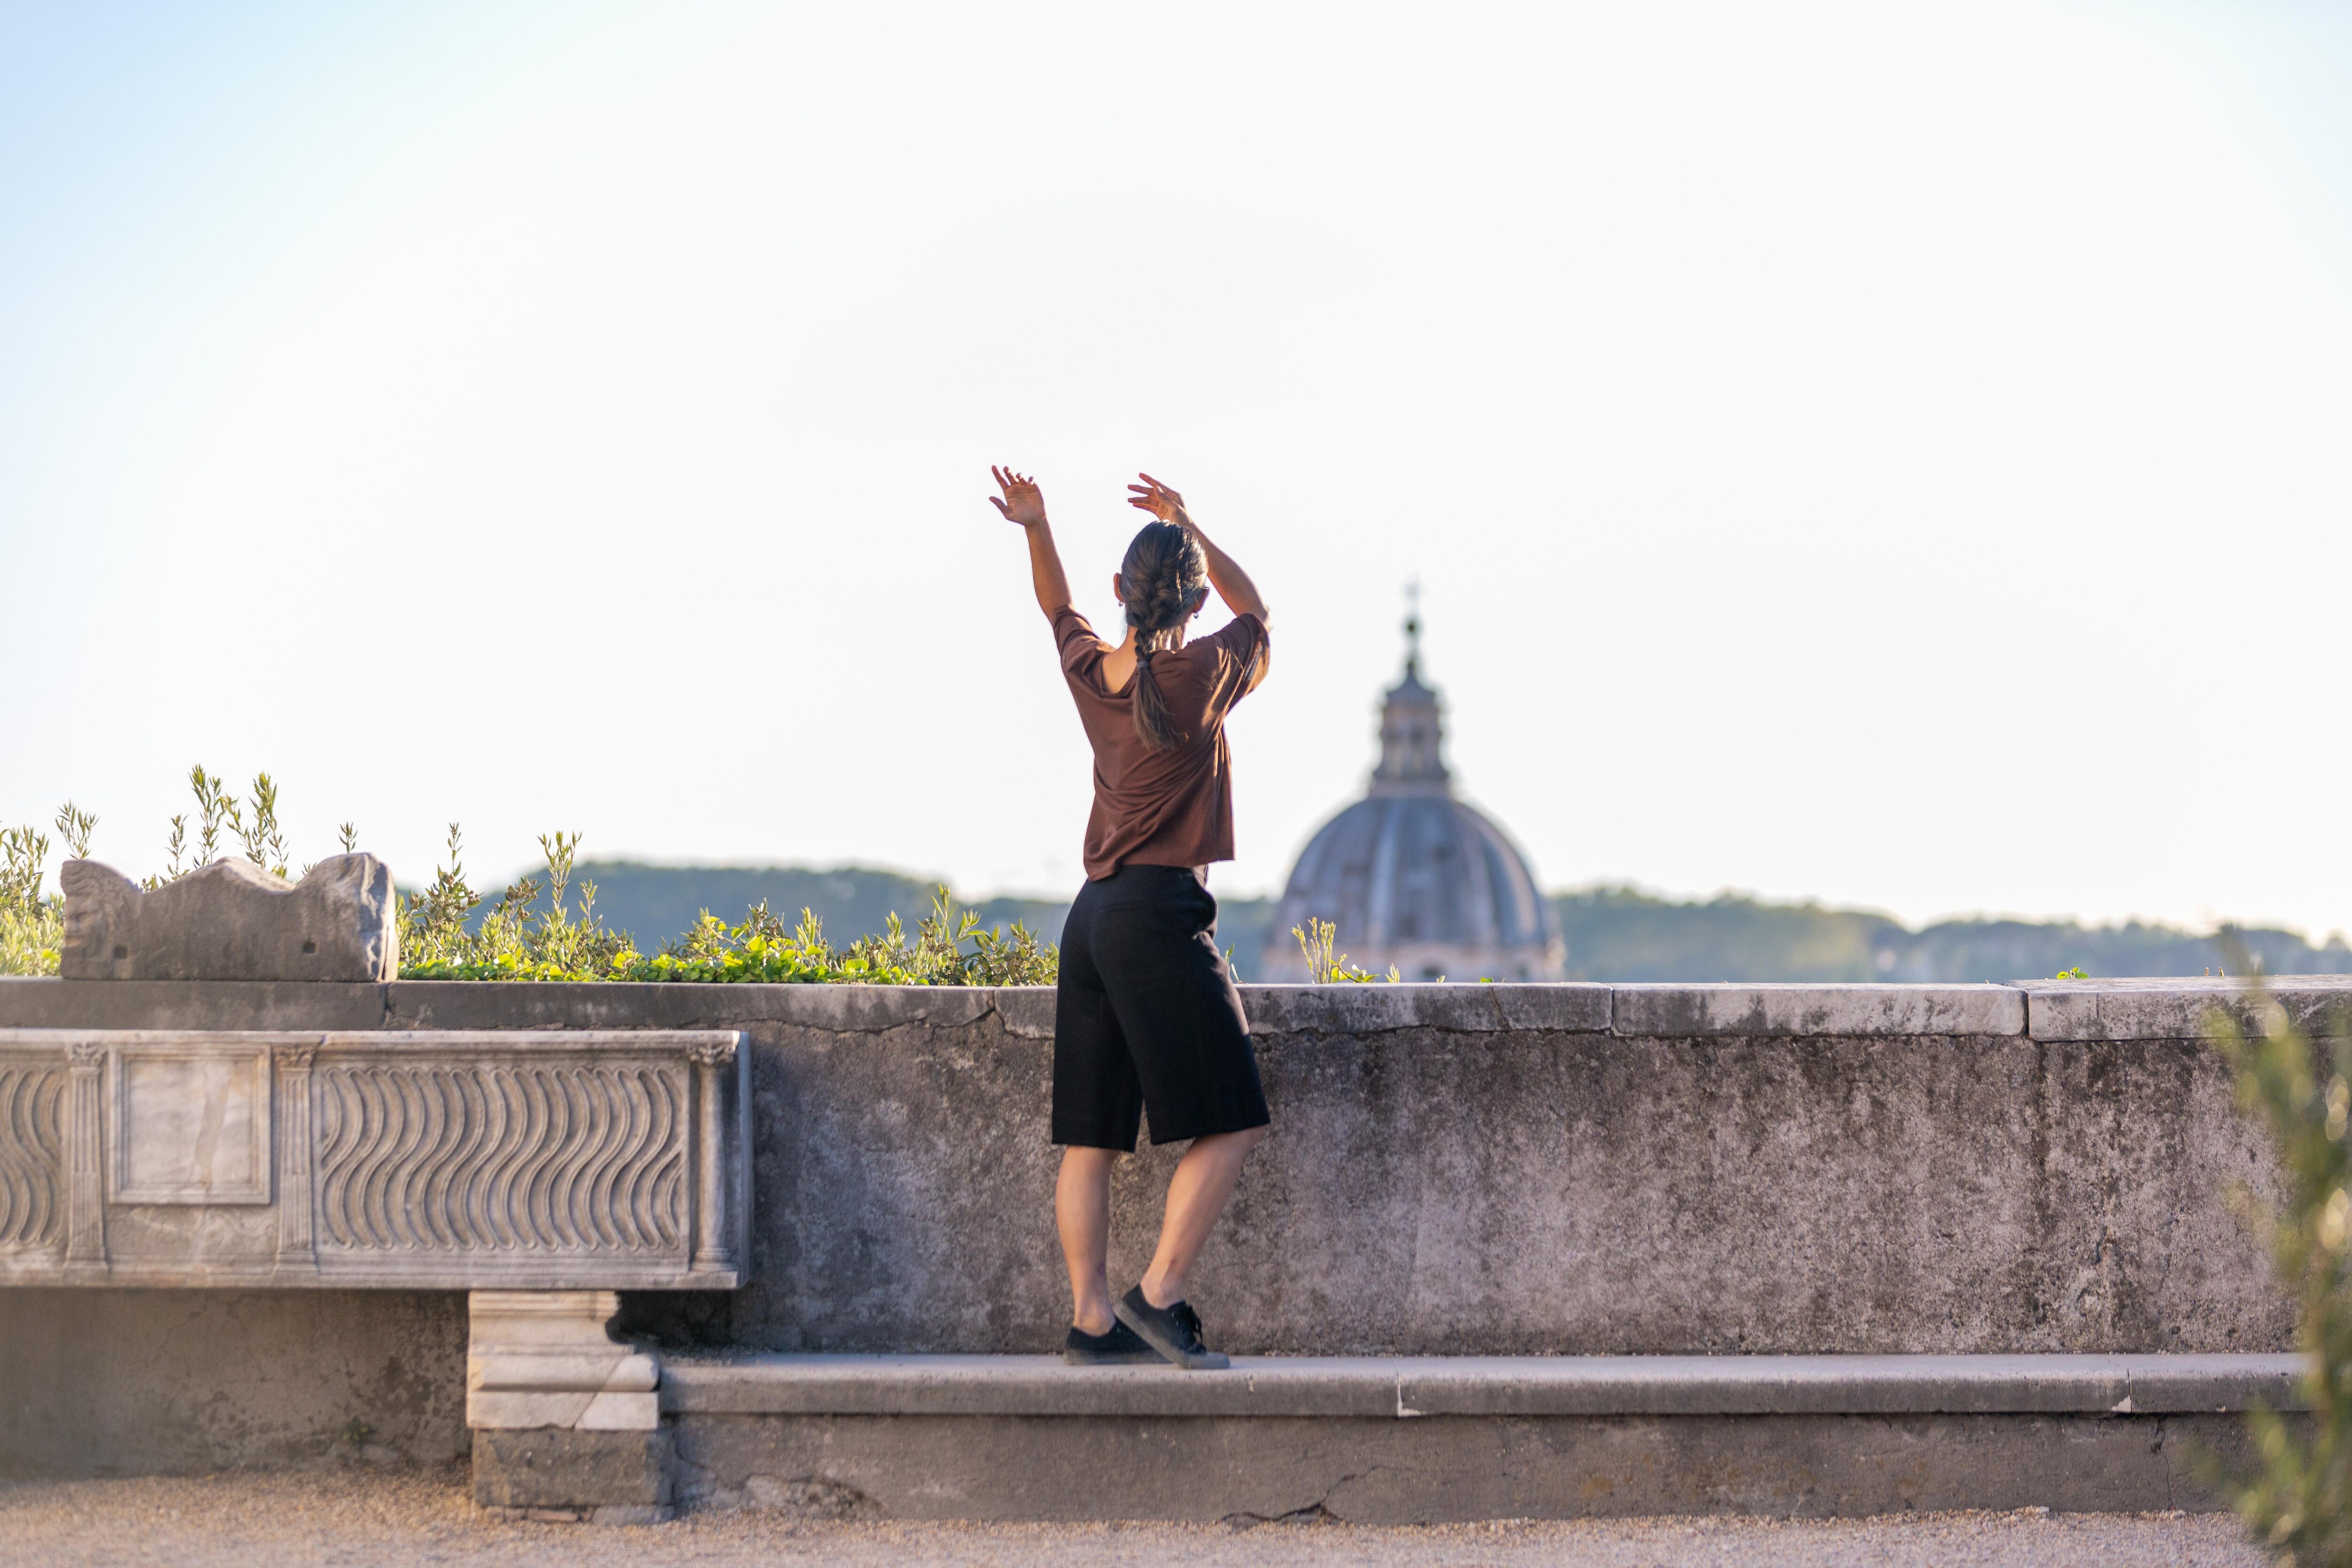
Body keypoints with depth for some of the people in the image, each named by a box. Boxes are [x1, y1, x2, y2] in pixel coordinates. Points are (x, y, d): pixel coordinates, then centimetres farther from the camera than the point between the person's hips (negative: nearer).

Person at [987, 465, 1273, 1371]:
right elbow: (1255, 614, 11)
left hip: (1094, 914, 7)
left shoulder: (1091, 672, 7)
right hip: (1162, 914, -7)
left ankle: (1092, 1318, 5)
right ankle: (1160, 1295, -14)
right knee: (1231, 1122, -4)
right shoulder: (1198, 677, -10)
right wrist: (1190, 528, 9)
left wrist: (1036, 530, 15)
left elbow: (1059, 609, 29)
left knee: (1092, 1136, 6)